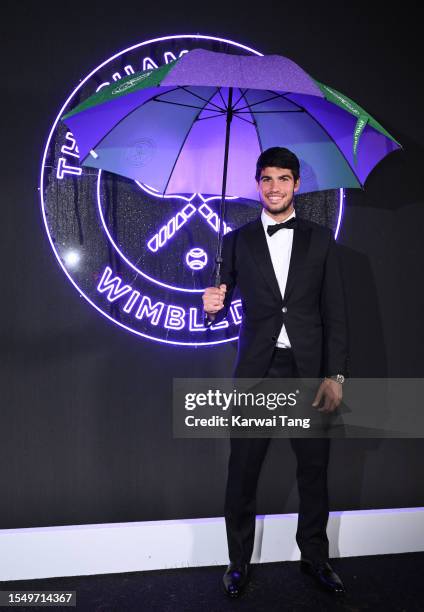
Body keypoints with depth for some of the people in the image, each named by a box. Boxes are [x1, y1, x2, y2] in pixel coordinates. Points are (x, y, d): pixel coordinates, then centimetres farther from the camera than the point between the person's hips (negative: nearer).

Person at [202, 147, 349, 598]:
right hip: (255, 373, 0)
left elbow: (335, 314, 4)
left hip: (309, 373, 1)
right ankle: (239, 563, 26)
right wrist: (212, 307, -17)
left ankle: (314, 557, 33)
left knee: (314, 471, 11)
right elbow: (221, 311, 7)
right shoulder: (237, 241, 7)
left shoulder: (321, 241, 7)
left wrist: (335, 376, -3)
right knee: (242, 472, 5)